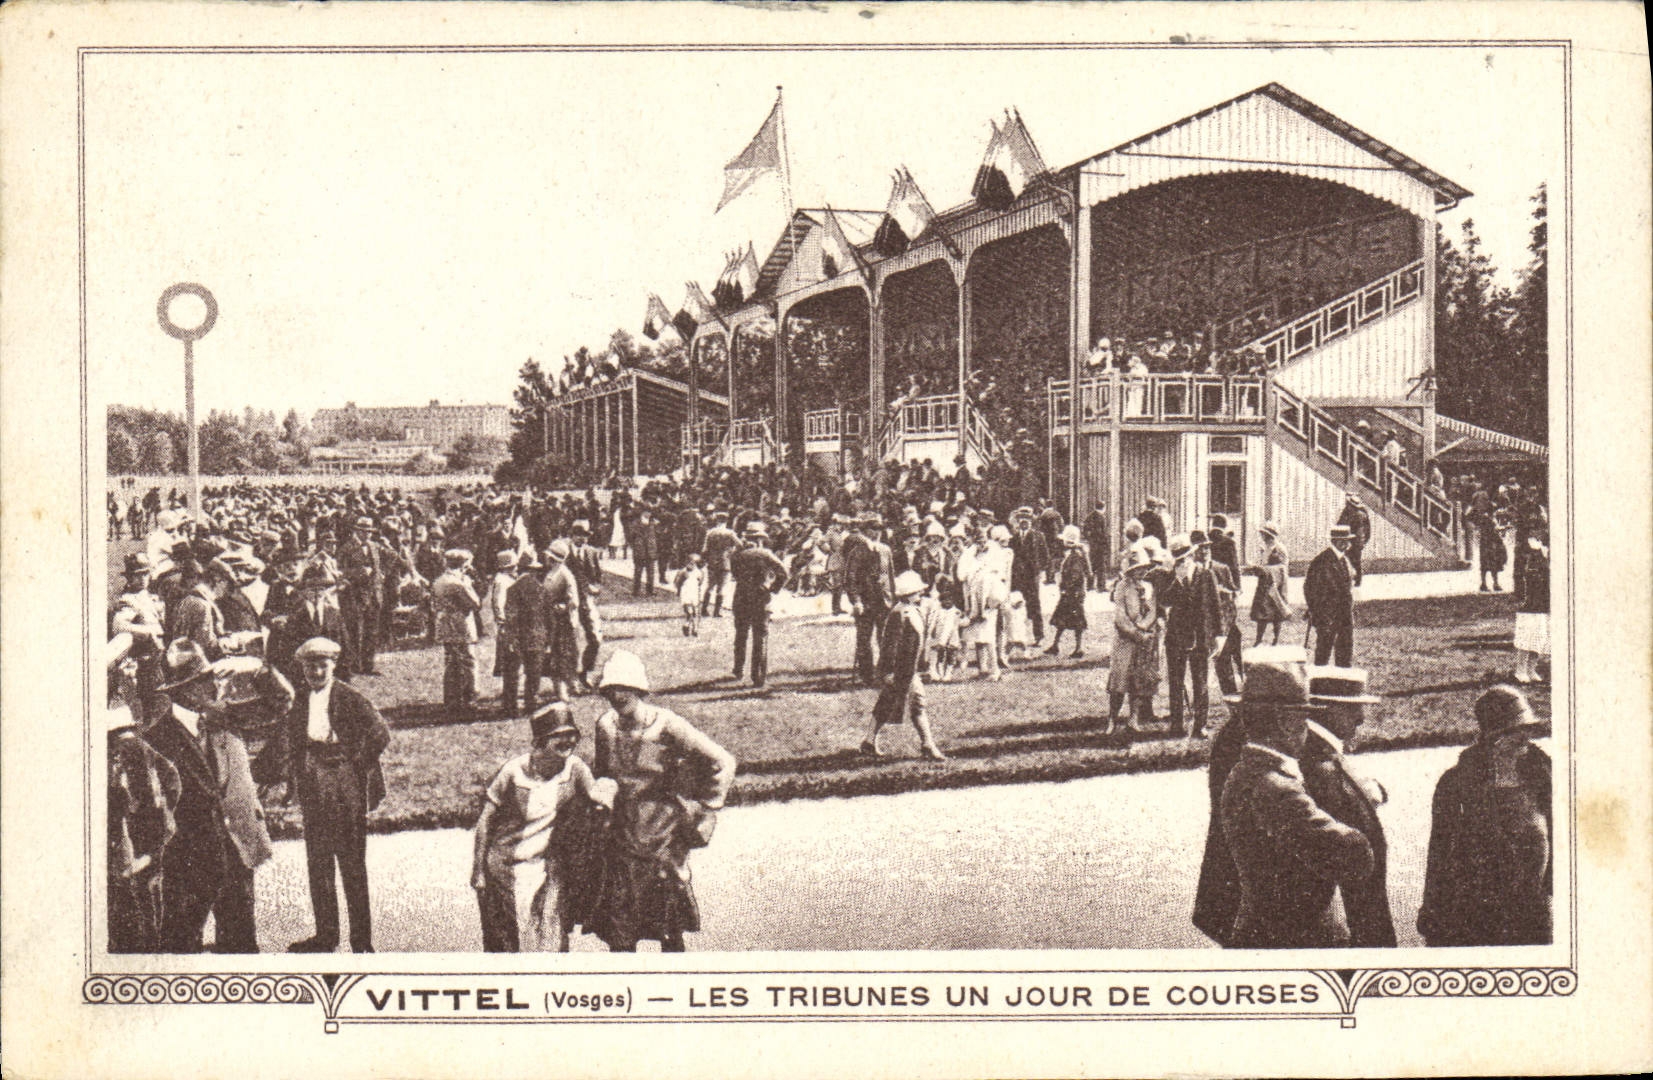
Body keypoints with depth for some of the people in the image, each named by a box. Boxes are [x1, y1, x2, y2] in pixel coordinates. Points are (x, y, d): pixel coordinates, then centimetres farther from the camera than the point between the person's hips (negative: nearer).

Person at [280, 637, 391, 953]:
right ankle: (325, 934, 19)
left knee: (352, 863, -2)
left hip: (345, 785, -6)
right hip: (312, 788, 6)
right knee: (317, 863, 10)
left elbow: (380, 734, -10)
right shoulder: (298, 702, 10)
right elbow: (289, 740, 22)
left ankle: (361, 939, 4)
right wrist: (295, 779, 12)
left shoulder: (350, 698, -7)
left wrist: (358, 765, -9)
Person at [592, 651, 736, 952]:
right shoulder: (606, 726, 2)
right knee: (618, 935, 5)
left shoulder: (666, 725, -13)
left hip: (664, 838, -4)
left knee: (671, 933, 4)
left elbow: (723, 762, -10)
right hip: (622, 841, 4)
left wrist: (705, 812, -6)